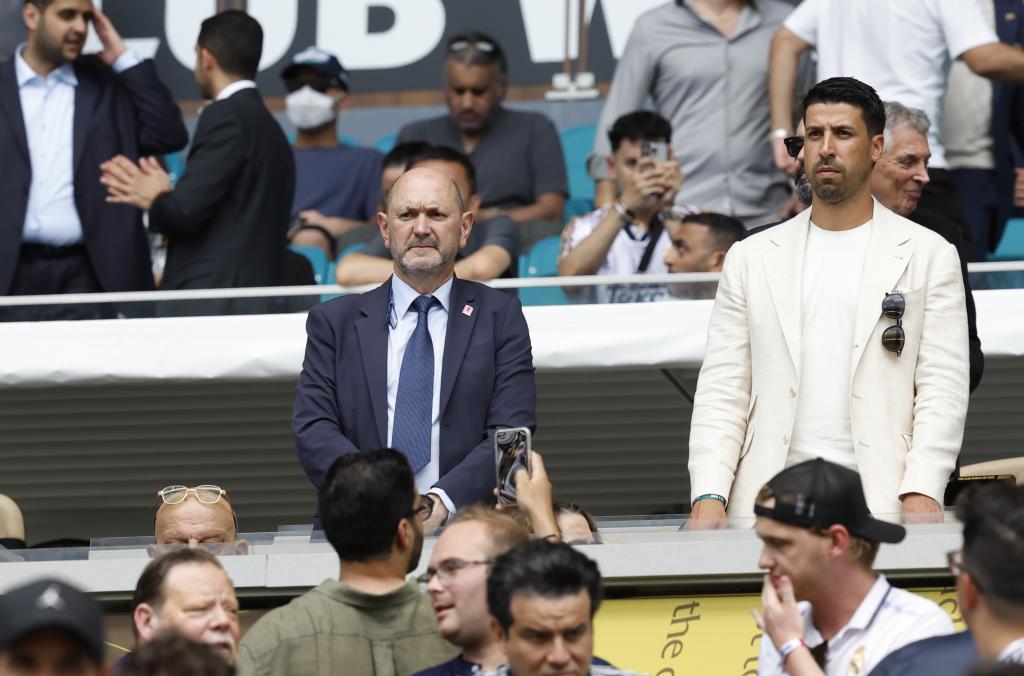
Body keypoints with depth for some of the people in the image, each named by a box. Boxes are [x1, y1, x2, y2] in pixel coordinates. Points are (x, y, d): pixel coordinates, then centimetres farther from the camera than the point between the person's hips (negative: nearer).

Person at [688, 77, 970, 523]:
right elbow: (721, 390, 11)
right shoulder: (750, 258, 15)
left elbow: (942, 389, 2)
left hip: (881, 499, -2)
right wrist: (709, 497, -4)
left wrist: (922, 493, -13)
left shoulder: (928, 256, 9)